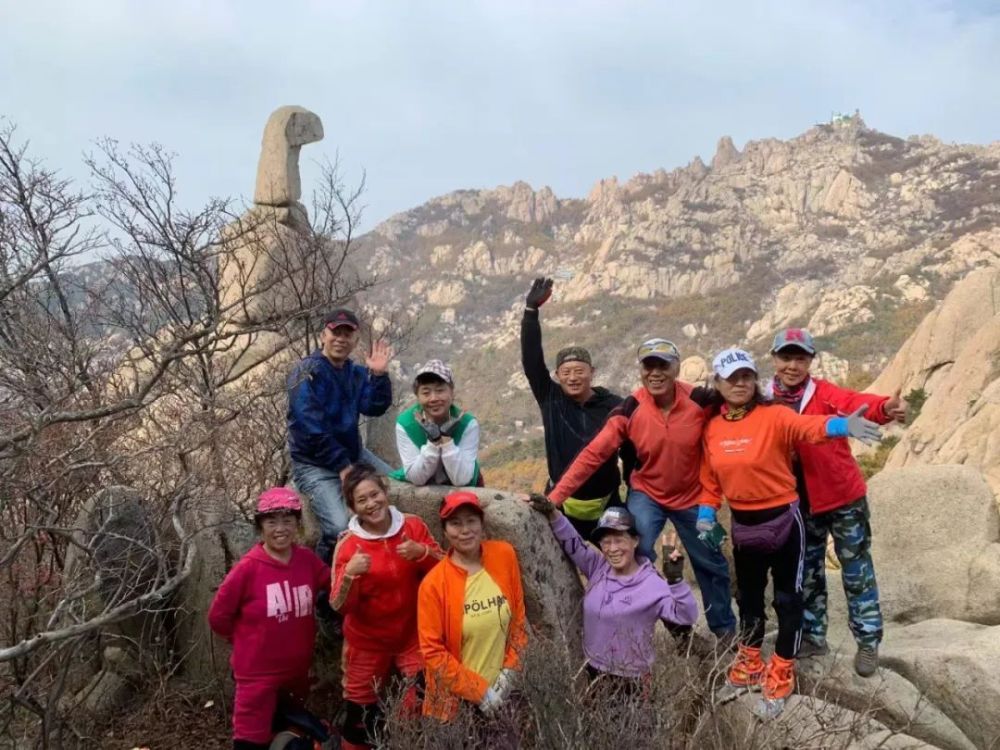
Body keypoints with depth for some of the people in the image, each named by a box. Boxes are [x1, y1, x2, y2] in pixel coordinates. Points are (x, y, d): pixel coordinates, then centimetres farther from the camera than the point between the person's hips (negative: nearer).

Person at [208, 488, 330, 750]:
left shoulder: (308, 560, -5)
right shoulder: (249, 567, -16)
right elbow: (218, 616, -7)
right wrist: (249, 640, 2)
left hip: (297, 669, 5)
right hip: (257, 672, -5)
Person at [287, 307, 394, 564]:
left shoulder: (356, 372, 7)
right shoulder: (308, 372, -15)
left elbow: (375, 408, -6)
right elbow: (310, 429, -21)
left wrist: (379, 375, -21)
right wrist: (342, 467, -20)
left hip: (353, 453, 8)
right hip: (314, 464, -8)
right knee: (340, 528, -25)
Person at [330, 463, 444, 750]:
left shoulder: (413, 525, -7)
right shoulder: (348, 544, -12)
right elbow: (341, 607, -14)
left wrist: (422, 553, -22)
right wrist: (349, 574, -32)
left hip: (413, 637, 1)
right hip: (367, 643, -1)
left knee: (423, 707, 4)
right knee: (360, 713, 9)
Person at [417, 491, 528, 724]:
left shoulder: (504, 556, -7)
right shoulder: (434, 583, -15)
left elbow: (518, 617, 3)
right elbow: (432, 651, -11)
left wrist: (509, 671, -3)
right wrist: (479, 691, -11)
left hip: (500, 691, 3)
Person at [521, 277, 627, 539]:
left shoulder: (614, 406, -8)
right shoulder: (551, 399, -5)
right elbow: (531, 360, -13)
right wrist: (531, 310, -19)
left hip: (605, 504, -1)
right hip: (561, 504, 1)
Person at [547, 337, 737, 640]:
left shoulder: (700, 401, -21)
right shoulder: (629, 410, -21)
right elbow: (592, 454, -24)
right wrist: (555, 497, -30)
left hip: (692, 497, 1)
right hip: (647, 494, -1)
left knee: (710, 564, 15)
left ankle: (725, 629, 39)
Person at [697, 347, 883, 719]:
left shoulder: (774, 416, -15)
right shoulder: (712, 427, 0)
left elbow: (807, 425, -35)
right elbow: (710, 477, 9)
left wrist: (842, 425, -55)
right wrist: (706, 513, 0)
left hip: (783, 519, -4)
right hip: (742, 523, 5)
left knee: (787, 597, 6)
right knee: (748, 595, 19)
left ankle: (781, 672, 22)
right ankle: (750, 662, 37)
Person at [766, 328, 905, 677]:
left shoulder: (823, 392, -15)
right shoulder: (765, 403, -5)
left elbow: (855, 402, -34)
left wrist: (885, 407, -54)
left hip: (844, 497, -3)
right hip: (801, 504, 3)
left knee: (856, 572, 7)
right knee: (807, 572, 17)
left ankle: (867, 643, 23)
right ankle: (812, 636, 34)